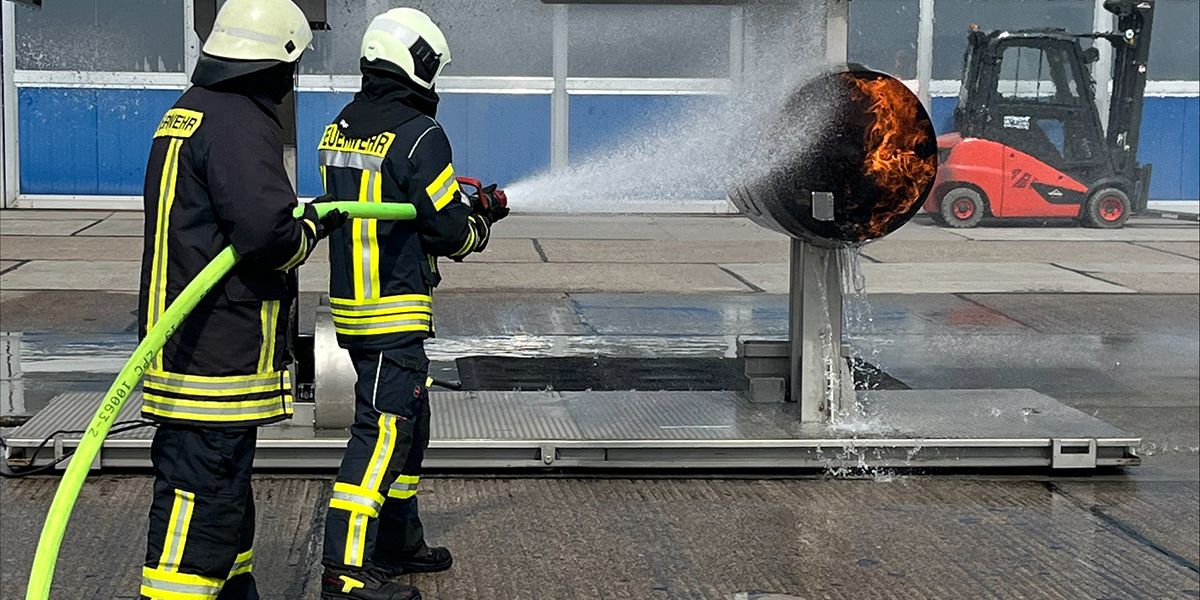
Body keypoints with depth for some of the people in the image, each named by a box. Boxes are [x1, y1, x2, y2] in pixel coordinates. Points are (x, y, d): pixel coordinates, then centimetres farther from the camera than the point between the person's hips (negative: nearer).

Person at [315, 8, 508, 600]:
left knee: (409, 419, 20)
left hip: (349, 301, 9)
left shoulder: (339, 129, 10)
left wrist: (460, 206, 18)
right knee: (381, 430, -7)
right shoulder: (419, 135, -15)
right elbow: (450, 232, -12)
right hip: (396, 311, -9)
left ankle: (398, 541, 30)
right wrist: (482, 221, 11)